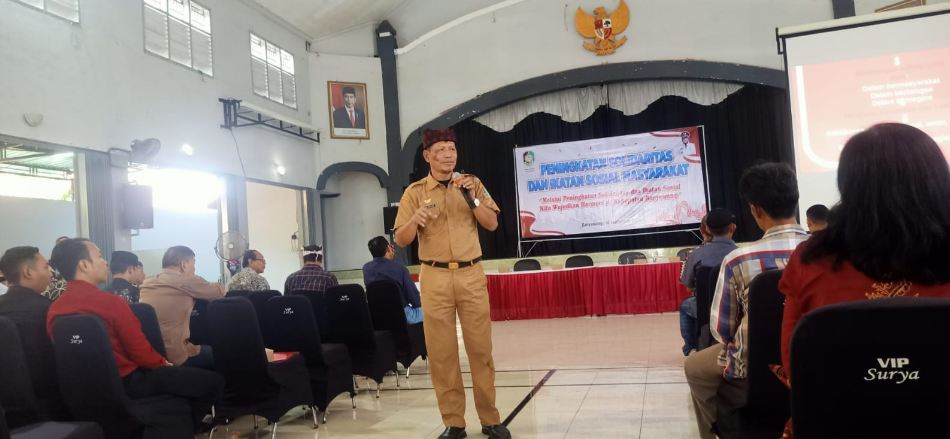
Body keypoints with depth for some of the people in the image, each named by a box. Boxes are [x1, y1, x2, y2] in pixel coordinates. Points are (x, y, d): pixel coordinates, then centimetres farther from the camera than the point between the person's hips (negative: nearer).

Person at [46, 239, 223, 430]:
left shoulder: (53, 310, 0)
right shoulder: (111, 302, -23)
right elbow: (141, 353, -19)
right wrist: (164, 363, 3)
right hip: (127, 382, -9)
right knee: (214, 381, -3)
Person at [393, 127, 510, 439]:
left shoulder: (471, 183, 8)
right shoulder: (415, 192, 4)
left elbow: (492, 224, 5)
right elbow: (401, 240, 0)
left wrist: (472, 199, -10)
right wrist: (415, 219, -20)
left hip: (471, 274, 1)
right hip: (435, 277, -1)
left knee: (481, 347, 2)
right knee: (441, 351, 1)